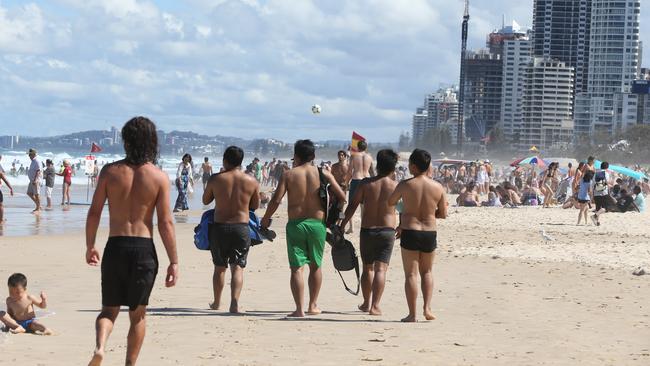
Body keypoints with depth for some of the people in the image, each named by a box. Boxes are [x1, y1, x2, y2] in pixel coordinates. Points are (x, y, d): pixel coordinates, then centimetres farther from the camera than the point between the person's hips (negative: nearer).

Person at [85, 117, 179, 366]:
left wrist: (90, 246, 14)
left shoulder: (110, 171, -1)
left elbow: (94, 212, 1)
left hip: (115, 247, 1)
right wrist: (173, 262, -1)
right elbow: (166, 223, -6)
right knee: (137, 314, 14)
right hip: (144, 249, -1)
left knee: (109, 310, 13)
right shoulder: (159, 177, -4)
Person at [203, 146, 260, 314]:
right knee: (238, 267, 3)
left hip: (219, 226, 0)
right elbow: (255, 206, 8)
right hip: (241, 227, 0)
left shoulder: (216, 179, -6)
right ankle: (235, 301, -15)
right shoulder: (252, 181, -3)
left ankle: (217, 303, 28)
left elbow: (205, 200, 7)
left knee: (219, 267, 15)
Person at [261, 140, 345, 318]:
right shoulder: (323, 174, 1)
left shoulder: (288, 175, -2)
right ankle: (313, 305, 24)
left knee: (296, 268, 1)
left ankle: (299, 309, -5)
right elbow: (342, 197, 2)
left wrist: (266, 219, 6)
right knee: (315, 266, 17)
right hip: (317, 224, 2)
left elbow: (276, 200, -8)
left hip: (295, 224, -1)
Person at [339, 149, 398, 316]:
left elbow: (353, 205, -2)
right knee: (381, 269, -4)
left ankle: (366, 303, 28)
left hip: (367, 230, 2)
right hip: (387, 230, -2)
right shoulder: (395, 186, -5)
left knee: (367, 268, 17)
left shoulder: (366, 183, -3)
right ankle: (375, 306, -15)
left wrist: (343, 224, 3)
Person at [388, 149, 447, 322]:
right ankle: (427, 308, 9)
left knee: (411, 274, 3)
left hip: (409, 232, -3)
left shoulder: (405, 185, -10)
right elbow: (443, 214, 3)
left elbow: (390, 202, 7)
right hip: (430, 233, 3)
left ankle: (412, 313, 1)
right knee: (427, 272, 20)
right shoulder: (438, 187, -3)